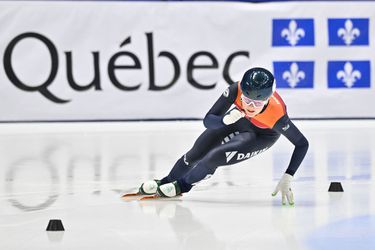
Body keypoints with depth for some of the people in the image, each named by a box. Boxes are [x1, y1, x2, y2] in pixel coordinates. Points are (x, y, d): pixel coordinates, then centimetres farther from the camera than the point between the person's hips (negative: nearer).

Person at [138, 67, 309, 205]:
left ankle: (182, 186, 14)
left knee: (215, 157, -17)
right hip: (237, 118, 3)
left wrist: (287, 178, -35)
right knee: (196, 153, 9)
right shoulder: (235, 91, -39)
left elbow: (302, 143, -30)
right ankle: (166, 182, 40)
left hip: (262, 135, -3)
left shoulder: (277, 115, -44)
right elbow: (208, 120, -31)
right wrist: (225, 120, -53)